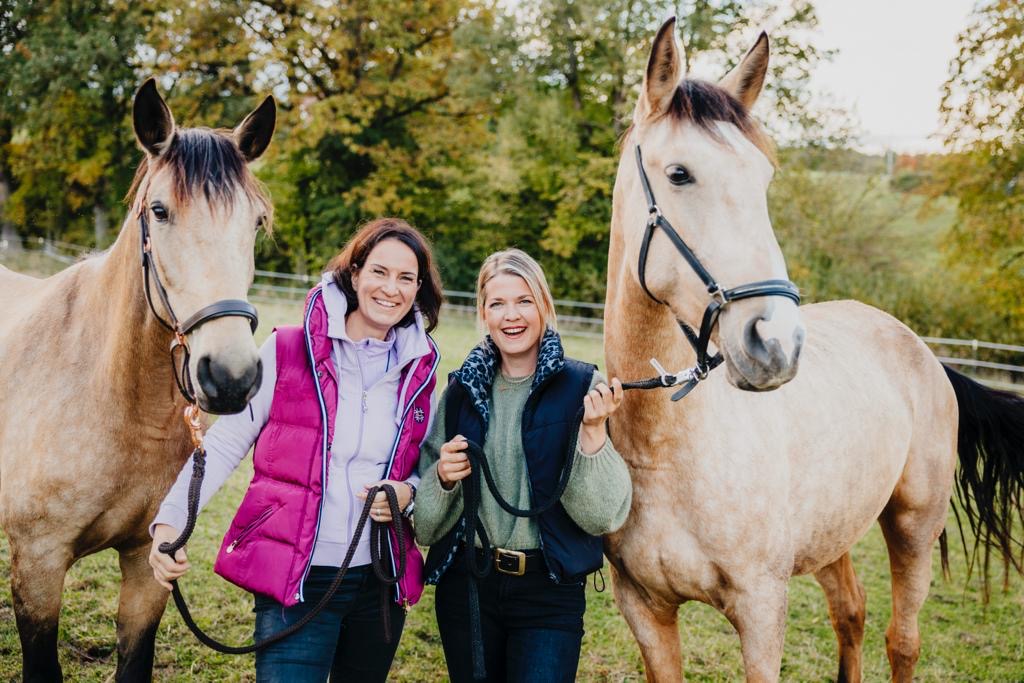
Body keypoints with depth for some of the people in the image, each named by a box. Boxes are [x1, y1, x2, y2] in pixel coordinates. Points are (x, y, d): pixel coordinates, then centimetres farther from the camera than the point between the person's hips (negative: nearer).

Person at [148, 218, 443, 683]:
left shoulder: (419, 371, 4)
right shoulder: (287, 352, -7)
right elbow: (225, 443, -6)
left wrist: (408, 493, -7)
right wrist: (169, 520, -19)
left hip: (382, 581, 4)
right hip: (295, 580, -4)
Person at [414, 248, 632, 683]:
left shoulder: (582, 388, -5)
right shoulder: (463, 389, 3)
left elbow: (604, 515, -10)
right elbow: (427, 522, 8)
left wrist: (594, 432, -23)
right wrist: (443, 478, -13)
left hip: (550, 594, -3)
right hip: (466, 585, 3)